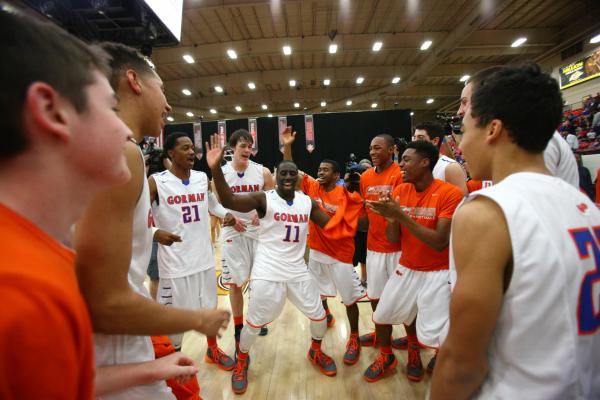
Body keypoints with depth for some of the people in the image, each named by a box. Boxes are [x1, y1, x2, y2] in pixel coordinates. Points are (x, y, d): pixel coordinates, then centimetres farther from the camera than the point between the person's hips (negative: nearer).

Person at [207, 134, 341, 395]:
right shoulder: (263, 199, -13)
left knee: (319, 315, 14)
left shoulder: (308, 202, 1)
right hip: (268, 272, -4)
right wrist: (215, 168, -43)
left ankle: (316, 352, 45)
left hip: (298, 271, 5)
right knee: (254, 322, 8)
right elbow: (228, 201, -28)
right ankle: (241, 363, 38)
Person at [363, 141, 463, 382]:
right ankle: (386, 357, 39)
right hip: (406, 269, 5)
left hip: (437, 273, -5)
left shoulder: (450, 193, -17)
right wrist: (391, 218, -22)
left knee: (434, 335, -4)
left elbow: (440, 243, -24)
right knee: (381, 316, 12)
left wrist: (401, 216, -29)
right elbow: (393, 240, -1)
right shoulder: (400, 191, -2)